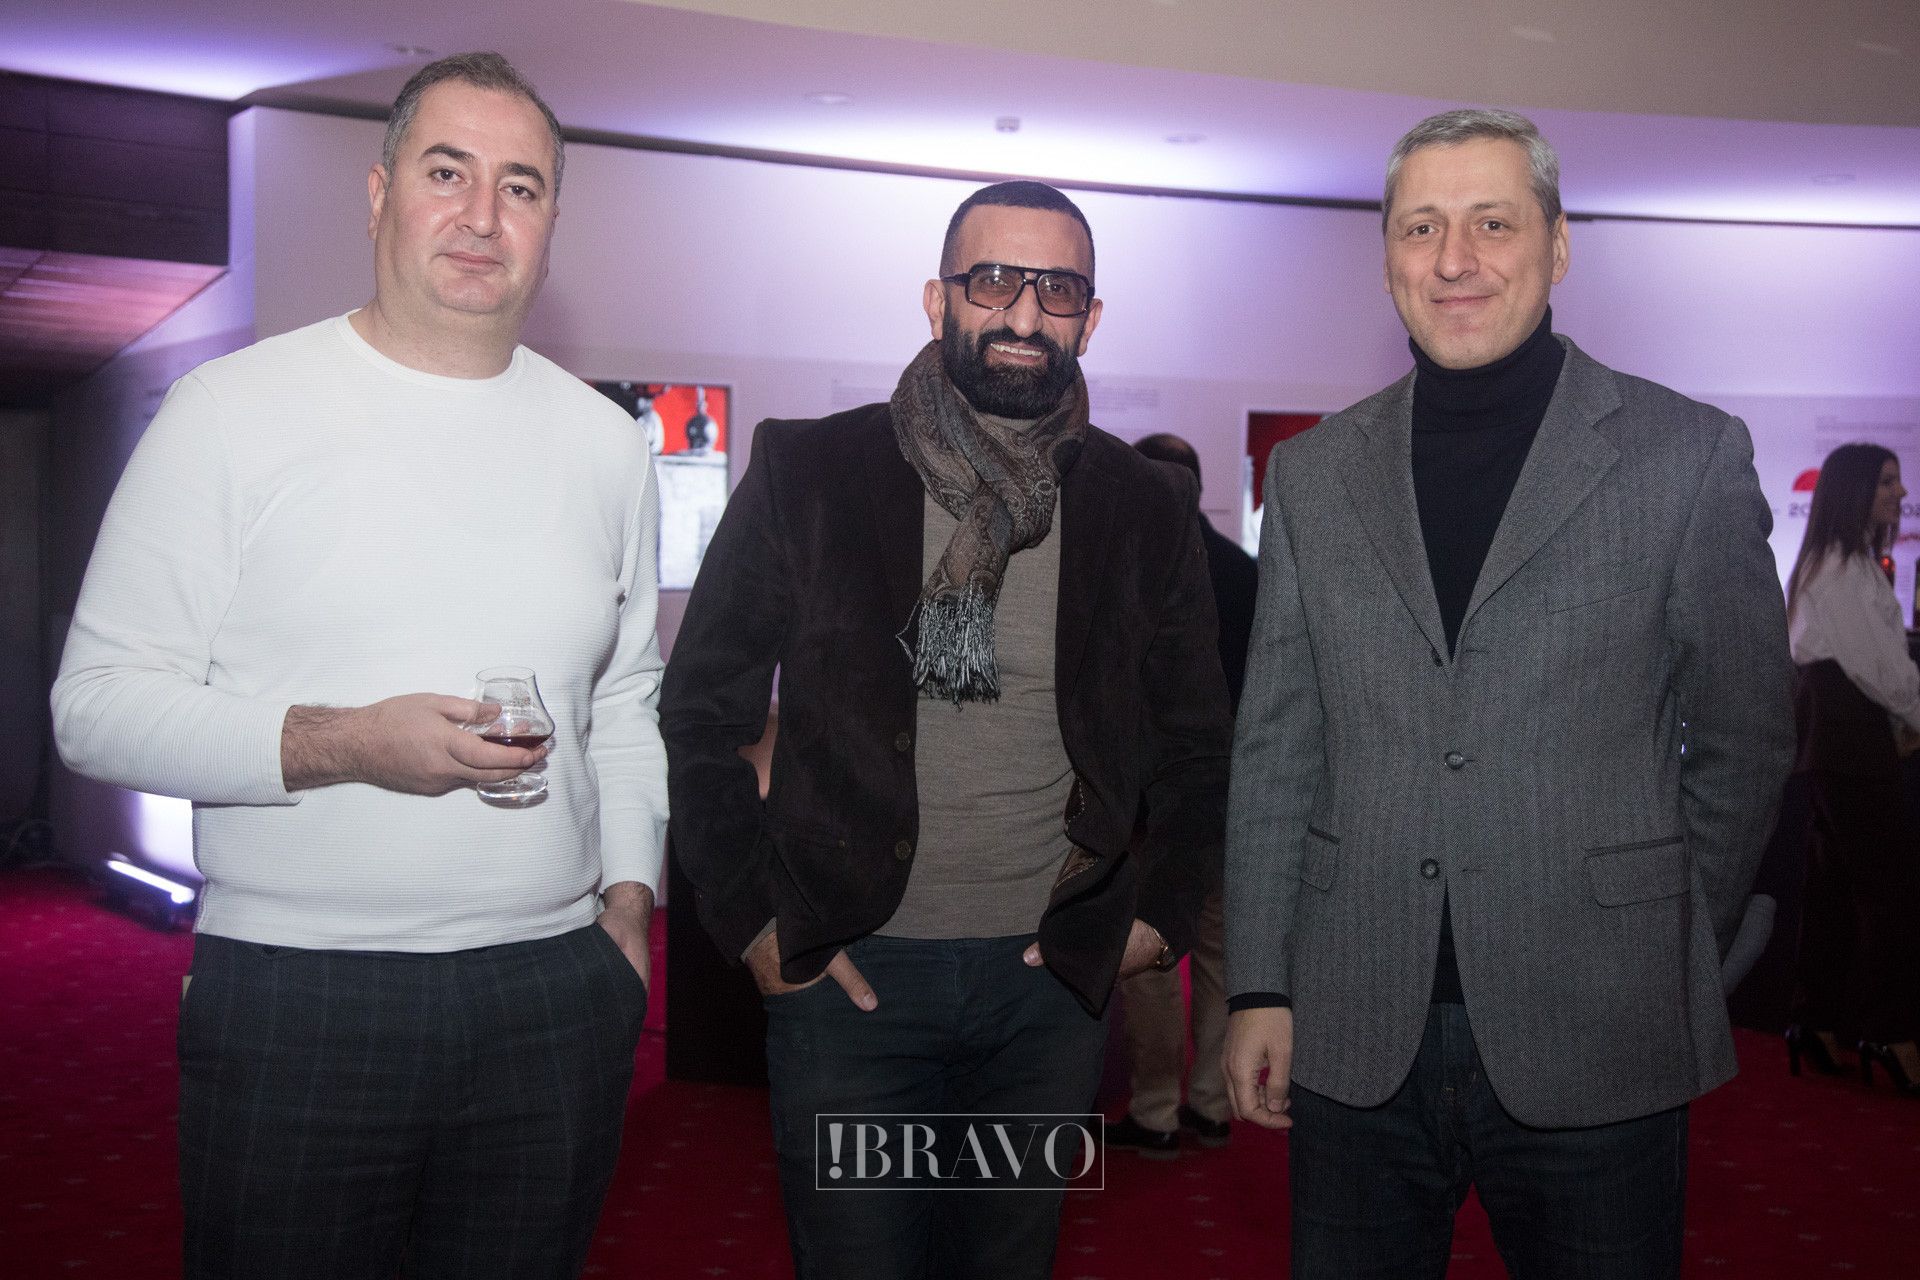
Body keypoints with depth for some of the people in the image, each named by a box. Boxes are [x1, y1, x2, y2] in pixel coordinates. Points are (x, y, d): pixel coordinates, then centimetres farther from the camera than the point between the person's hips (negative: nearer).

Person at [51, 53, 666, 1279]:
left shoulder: (606, 441, 10)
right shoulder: (234, 409, -3)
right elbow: (98, 703, -6)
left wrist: (629, 893, 9)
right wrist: (338, 744, -18)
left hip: (557, 995, 4)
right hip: (293, 995, -3)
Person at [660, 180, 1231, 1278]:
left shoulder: (1148, 509, 3)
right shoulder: (808, 474, -4)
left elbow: (1195, 741, 12)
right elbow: (702, 706, 0)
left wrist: (1162, 915, 3)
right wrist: (751, 919, -5)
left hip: (1056, 981, 2)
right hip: (849, 971, -2)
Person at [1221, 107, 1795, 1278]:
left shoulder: (1690, 455, 0)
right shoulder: (1313, 475, 8)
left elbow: (1744, 737, 4)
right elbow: (1276, 750, 7)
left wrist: (1666, 958, 3)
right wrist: (1259, 987, 4)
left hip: (1594, 1048, -2)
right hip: (1354, 1040, 2)